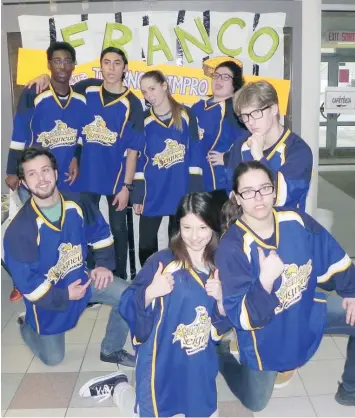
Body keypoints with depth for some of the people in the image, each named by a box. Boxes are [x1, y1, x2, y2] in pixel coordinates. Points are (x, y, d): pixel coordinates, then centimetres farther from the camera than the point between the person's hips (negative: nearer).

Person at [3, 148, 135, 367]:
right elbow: (27, 283, -22)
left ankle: (111, 350, 11)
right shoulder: (19, 230, -29)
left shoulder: (78, 204, -15)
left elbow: (101, 233, 3)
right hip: (48, 295, -3)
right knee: (53, 359, 11)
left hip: (82, 277, 4)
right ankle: (27, 326, 43)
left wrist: (104, 264, -7)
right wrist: (64, 296, -20)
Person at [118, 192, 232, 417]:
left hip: (200, 364, 5)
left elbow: (225, 322, 3)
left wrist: (221, 299, -16)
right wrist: (150, 293, -32)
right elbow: (128, 307, -15)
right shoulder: (162, 262, -17)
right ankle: (124, 390, 36)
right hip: (163, 361, -4)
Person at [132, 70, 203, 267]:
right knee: (146, 244, 4)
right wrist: (137, 197, -1)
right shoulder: (144, 121, 3)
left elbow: (195, 155, -2)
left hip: (181, 191, -1)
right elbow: (139, 161, 3)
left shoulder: (186, 115, -1)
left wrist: (194, 192, -6)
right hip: (152, 193, 1)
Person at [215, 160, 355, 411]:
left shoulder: (297, 221, -17)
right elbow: (243, 317, -31)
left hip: (307, 308, 4)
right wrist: (265, 280, -44)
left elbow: (333, 257, 2)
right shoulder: (232, 247, -31)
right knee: (255, 403, 11)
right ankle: (223, 356, 39)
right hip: (265, 329, -4)